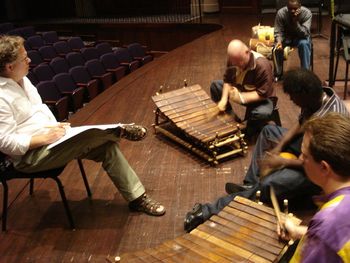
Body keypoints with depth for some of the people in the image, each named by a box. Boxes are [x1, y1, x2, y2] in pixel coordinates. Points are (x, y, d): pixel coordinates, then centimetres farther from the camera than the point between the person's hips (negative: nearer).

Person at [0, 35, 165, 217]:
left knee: (107, 146, -8)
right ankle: (120, 131, 2)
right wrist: (45, 138, -22)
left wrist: (55, 126, 3)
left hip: (50, 136, 9)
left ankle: (137, 198, -1)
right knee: (88, 138, -30)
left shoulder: (21, 79, 8)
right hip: (30, 156, -8)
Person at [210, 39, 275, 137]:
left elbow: (263, 94, -32)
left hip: (260, 98, -6)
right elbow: (227, 79, -4)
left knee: (263, 113, -38)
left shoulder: (263, 66, -35)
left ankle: (249, 131, -4)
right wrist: (224, 99, -20)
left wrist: (241, 97, -42)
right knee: (215, 85, -1)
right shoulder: (233, 59, -16)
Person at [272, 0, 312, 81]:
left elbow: (305, 34, -28)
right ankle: (278, 74, -5)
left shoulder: (307, 13, -24)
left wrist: (296, 22, -43)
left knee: (304, 44, -34)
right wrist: (279, 41, -37)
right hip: (286, 37, 1)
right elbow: (278, 32, -16)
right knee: (277, 48, -28)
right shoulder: (281, 13, -21)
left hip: (301, 37, -1)